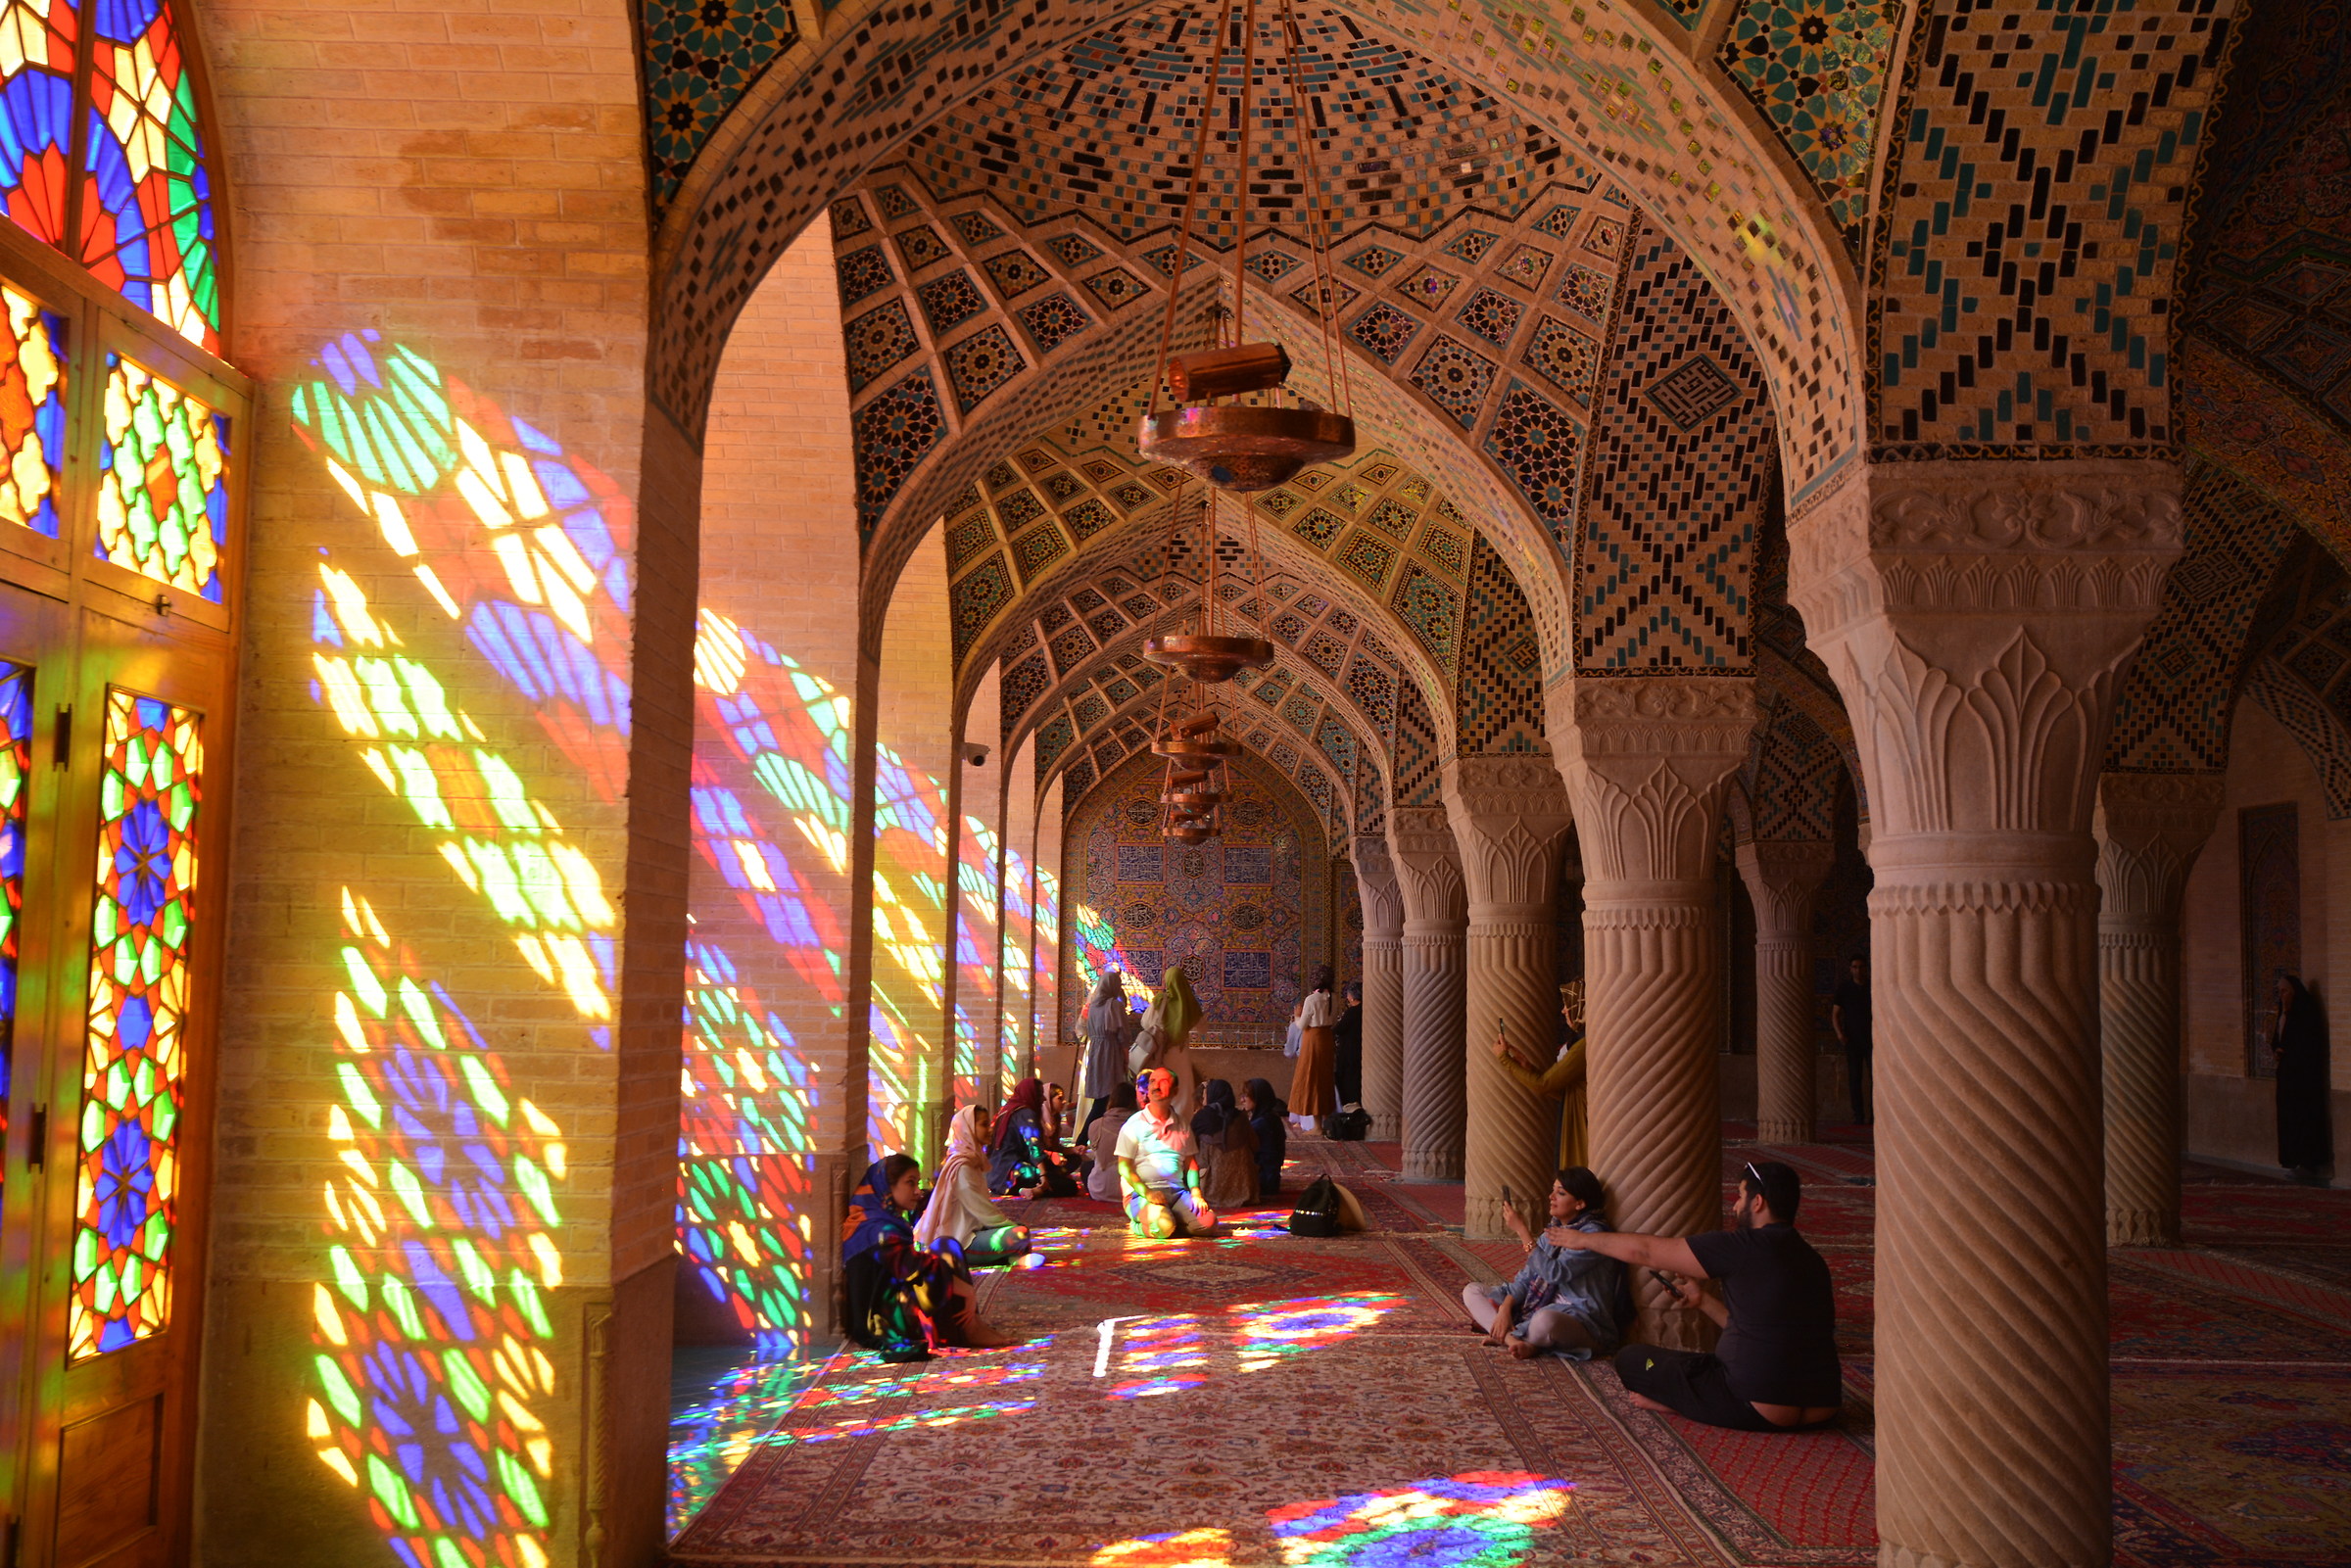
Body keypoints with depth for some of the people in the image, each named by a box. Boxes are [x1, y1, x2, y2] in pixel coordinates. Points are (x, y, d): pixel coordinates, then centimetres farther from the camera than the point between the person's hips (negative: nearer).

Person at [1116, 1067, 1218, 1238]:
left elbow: (1191, 1162, 17)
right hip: (1141, 1193, -4)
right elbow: (1124, 1166, -5)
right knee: (1163, 1227, -34)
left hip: (1177, 1191, 4)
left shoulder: (1182, 1126, 15)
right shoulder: (1134, 1125, 0)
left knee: (1208, 1222, -21)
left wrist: (1196, 1194, 0)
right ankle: (1140, 1224, -1)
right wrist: (1147, 1193, -19)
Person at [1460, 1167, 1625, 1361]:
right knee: (1472, 1290, 3)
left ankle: (1508, 1337, -12)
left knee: (1545, 1320, -44)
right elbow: (1527, 1276, 8)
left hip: (1583, 1320, -9)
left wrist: (1522, 1230, -21)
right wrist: (1504, 1308, -9)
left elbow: (1554, 1272, -24)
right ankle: (1514, 1340, -20)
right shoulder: (1553, 1229, 10)